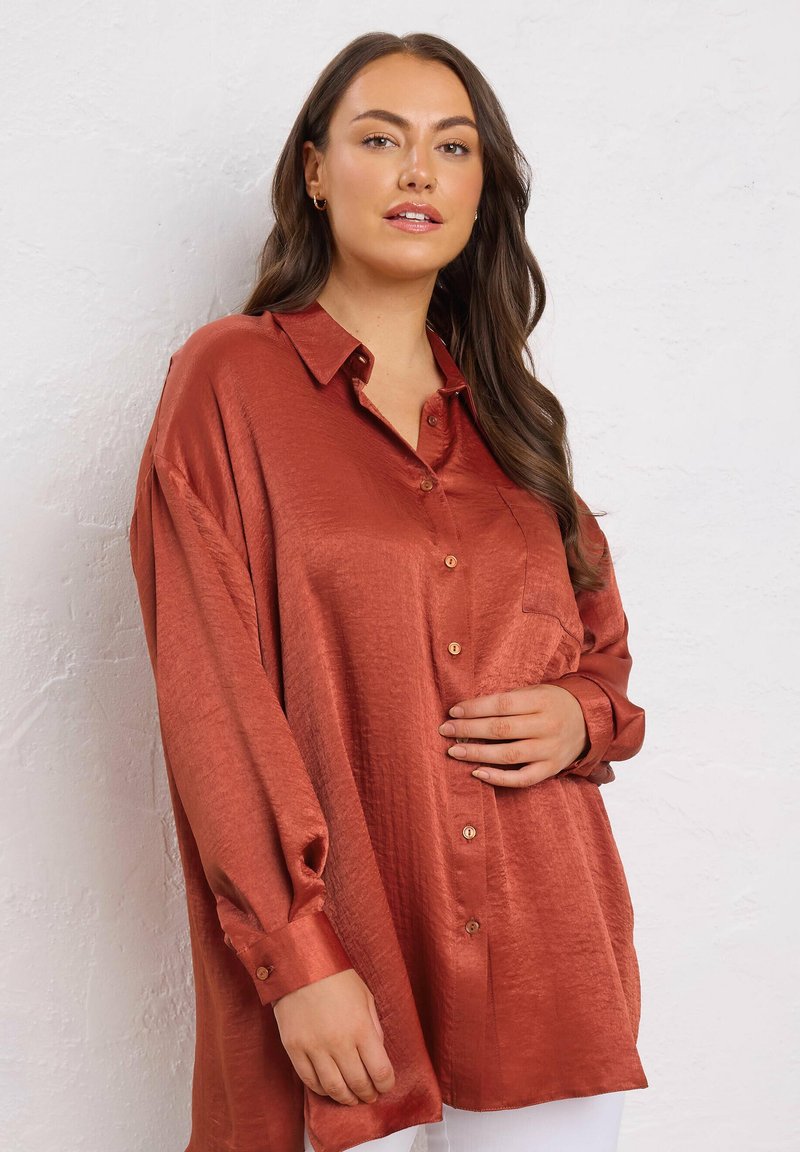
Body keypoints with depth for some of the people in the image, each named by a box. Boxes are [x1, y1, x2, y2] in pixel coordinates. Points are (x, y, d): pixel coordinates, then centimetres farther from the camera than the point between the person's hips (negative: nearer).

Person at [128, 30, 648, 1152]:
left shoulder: (508, 411, 13)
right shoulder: (230, 377, -2)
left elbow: (599, 641, 20)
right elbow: (211, 692, -9)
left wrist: (582, 714, -3)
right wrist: (297, 956, -15)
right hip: (337, 971, -4)